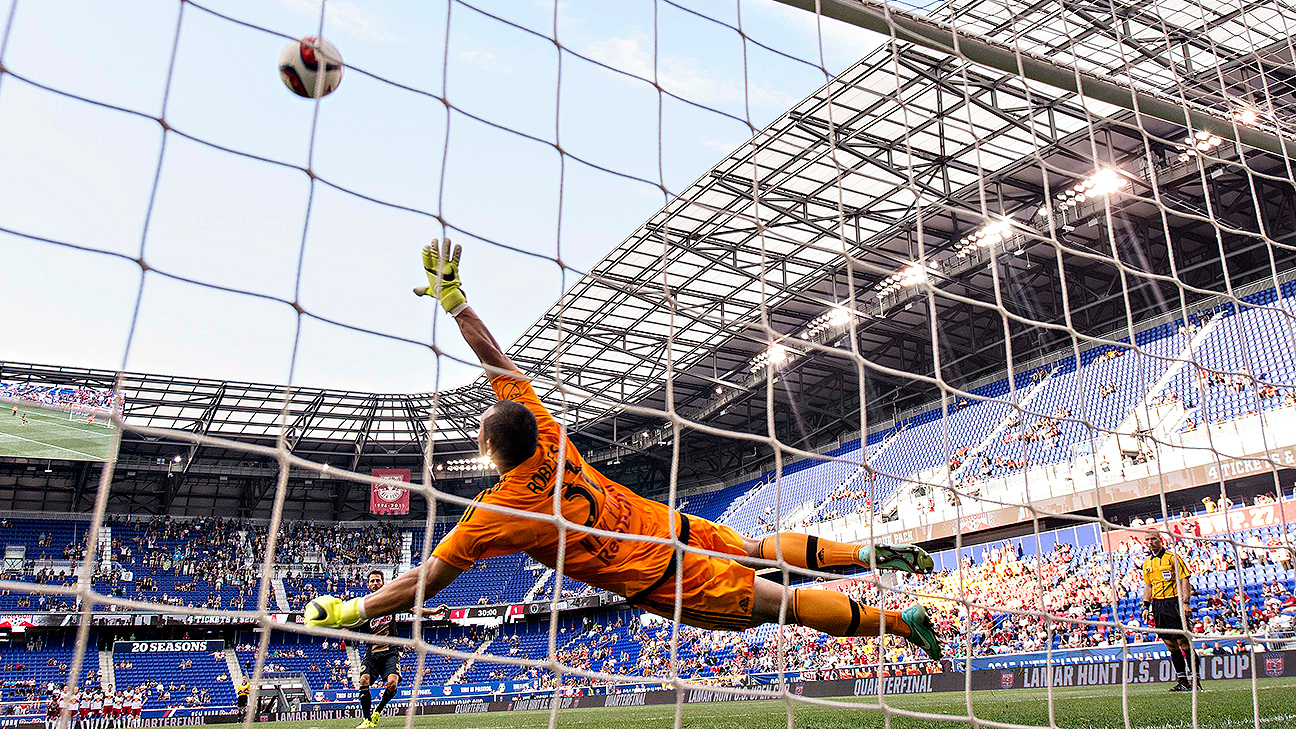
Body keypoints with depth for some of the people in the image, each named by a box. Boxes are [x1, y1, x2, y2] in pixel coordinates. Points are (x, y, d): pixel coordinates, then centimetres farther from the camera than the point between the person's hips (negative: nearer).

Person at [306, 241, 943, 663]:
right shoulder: (547, 436, -9)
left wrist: (346, 610, -8)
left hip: (660, 580, -5)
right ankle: (870, 554, 29)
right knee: (756, 548, 25)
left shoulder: (496, 513, -24)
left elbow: (426, 581, -19)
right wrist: (453, 299, 3)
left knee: (782, 603, 4)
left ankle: (900, 622, 11)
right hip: (668, 524, 5)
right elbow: (500, 364, 0)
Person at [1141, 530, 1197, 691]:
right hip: (1157, 605, 6)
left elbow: (1184, 580, -8)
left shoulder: (1172, 557, -4)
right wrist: (1146, 607, 14)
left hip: (1173, 602, -6)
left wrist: (1186, 603, -17)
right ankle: (1182, 681, 12)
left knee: (1183, 641, -8)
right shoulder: (1147, 562, 15)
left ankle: (1194, 679, -1)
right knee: (1170, 644, 7)